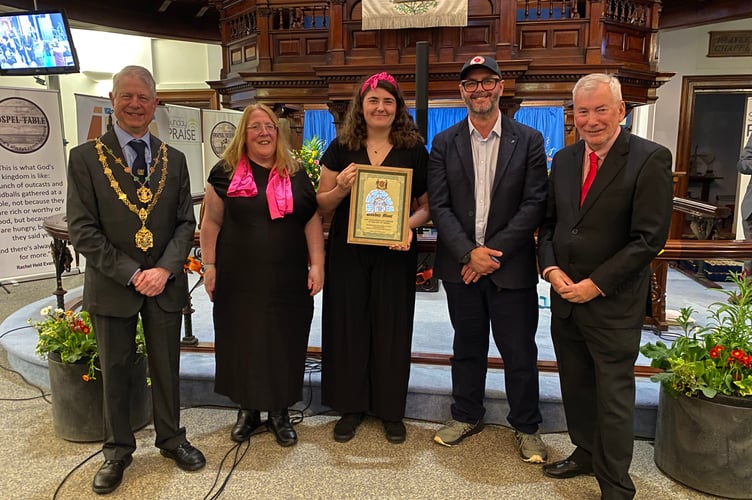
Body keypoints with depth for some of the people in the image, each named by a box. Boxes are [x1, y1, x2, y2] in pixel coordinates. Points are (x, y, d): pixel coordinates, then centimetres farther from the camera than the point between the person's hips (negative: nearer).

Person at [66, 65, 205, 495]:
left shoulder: (174, 160, 5)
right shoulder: (86, 158, -3)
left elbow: (186, 222, 2)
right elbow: (82, 229, -8)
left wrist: (165, 270, -13)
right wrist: (131, 274, -15)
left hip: (165, 283, 2)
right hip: (113, 285, -1)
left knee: (167, 366, 13)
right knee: (115, 370, 13)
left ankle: (171, 438, 34)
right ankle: (118, 450, 32)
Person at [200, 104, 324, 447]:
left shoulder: (296, 174, 5)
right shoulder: (225, 172, 2)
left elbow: (312, 222, 4)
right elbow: (212, 222, 4)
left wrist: (317, 265, -2)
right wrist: (209, 265, -1)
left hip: (287, 281, 1)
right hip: (238, 280, 0)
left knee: (284, 344, 9)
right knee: (241, 342, 11)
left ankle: (279, 412, 27)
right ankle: (247, 409, 31)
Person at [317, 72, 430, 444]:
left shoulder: (414, 151, 2)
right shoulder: (341, 148, 4)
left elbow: (427, 205, 3)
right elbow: (322, 204, 5)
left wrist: (410, 225, -17)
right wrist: (342, 187, -15)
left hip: (395, 254, 0)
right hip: (347, 253, 1)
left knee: (391, 328, 8)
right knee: (348, 325, 7)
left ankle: (390, 408, 25)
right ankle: (351, 406, 25)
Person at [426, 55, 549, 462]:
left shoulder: (528, 140, 0)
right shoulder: (444, 143, 4)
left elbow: (534, 204, -6)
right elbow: (438, 205, -2)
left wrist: (493, 253, -14)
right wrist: (470, 253, -14)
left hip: (511, 265, -1)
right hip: (460, 264, 2)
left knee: (519, 350, 8)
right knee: (467, 346, 16)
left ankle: (526, 427, 28)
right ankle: (466, 416, 34)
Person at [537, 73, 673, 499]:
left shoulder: (650, 159, -11)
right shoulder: (564, 159, 8)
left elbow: (650, 237, -15)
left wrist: (595, 285, -16)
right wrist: (551, 269, -5)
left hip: (614, 302, -5)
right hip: (565, 296, 6)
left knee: (613, 394, 6)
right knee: (576, 385, 17)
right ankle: (586, 452, 39)